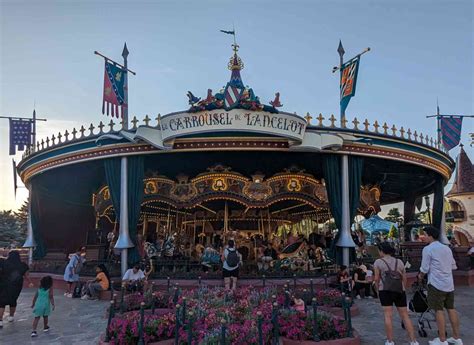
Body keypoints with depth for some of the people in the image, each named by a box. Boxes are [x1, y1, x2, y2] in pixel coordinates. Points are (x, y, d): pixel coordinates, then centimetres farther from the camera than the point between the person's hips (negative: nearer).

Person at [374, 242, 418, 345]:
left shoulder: (378, 262, 3)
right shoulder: (399, 261, 15)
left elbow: (376, 278, -1)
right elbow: (404, 278, 14)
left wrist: (377, 290, 11)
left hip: (385, 290, -4)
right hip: (400, 290, 4)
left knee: (388, 315, -1)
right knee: (405, 315, 8)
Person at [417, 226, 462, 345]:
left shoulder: (428, 249, -10)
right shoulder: (447, 248, 11)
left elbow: (424, 268, -9)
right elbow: (453, 266, 16)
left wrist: (420, 276, 10)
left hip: (436, 284, -7)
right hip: (449, 284, 7)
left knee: (439, 310, -1)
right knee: (451, 309, 12)